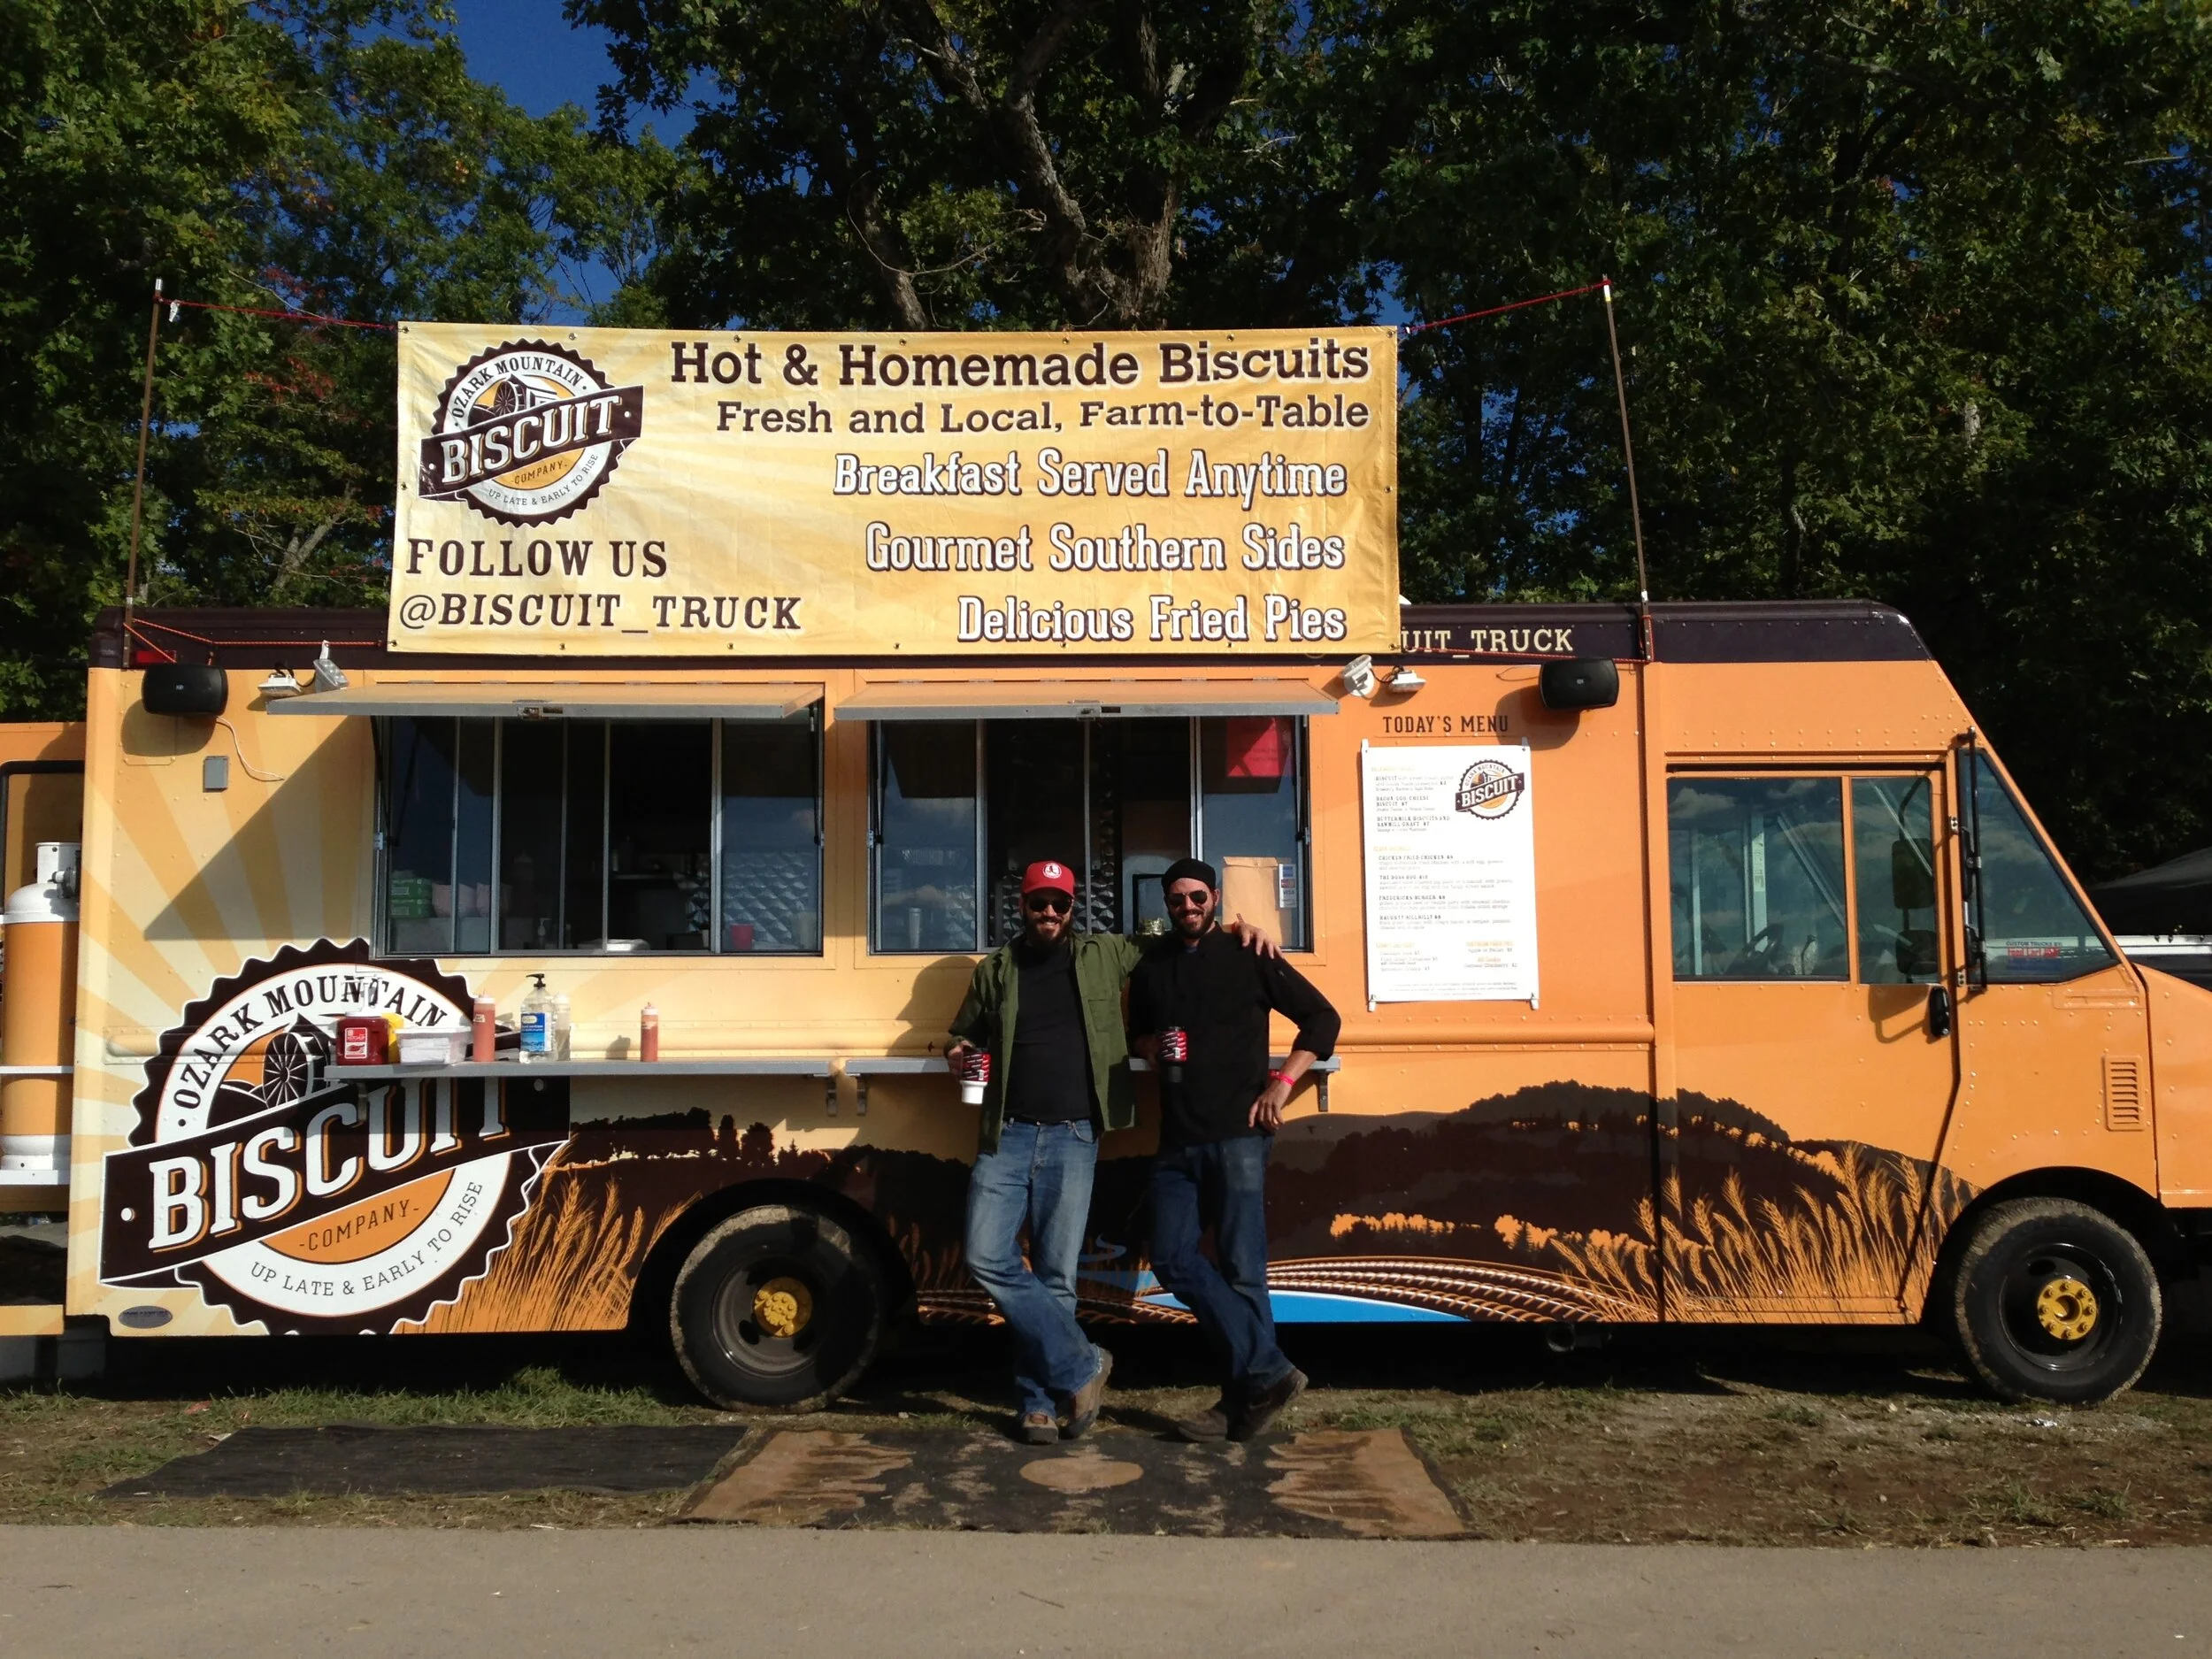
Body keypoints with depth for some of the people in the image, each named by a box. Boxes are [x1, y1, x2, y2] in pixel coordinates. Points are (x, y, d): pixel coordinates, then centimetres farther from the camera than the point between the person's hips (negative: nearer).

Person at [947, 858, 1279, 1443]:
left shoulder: (1105, 955, 9)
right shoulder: (994, 971, 11)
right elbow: (965, 1037, 22)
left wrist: (1234, 929, 3)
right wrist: (958, 1056, -1)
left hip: (1072, 1140, -1)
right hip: (1007, 1137, 2)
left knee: (1055, 1277, 1)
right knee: (988, 1258, -10)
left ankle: (1040, 1401, 16)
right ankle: (1081, 1367, 3)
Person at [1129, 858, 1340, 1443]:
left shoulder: (1248, 959, 1)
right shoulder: (1150, 968, 15)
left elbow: (1322, 1017, 3)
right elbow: (1138, 1033, 28)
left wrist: (1283, 1083, -6)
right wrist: (1149, 1045, 3)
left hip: (1237, 1134, -5)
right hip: (1178, 1141, 5)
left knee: (1241, 1268, -4)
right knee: (1172, 1257, -4)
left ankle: (1244, 1398, 6)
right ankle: (1268, 1373, 1)